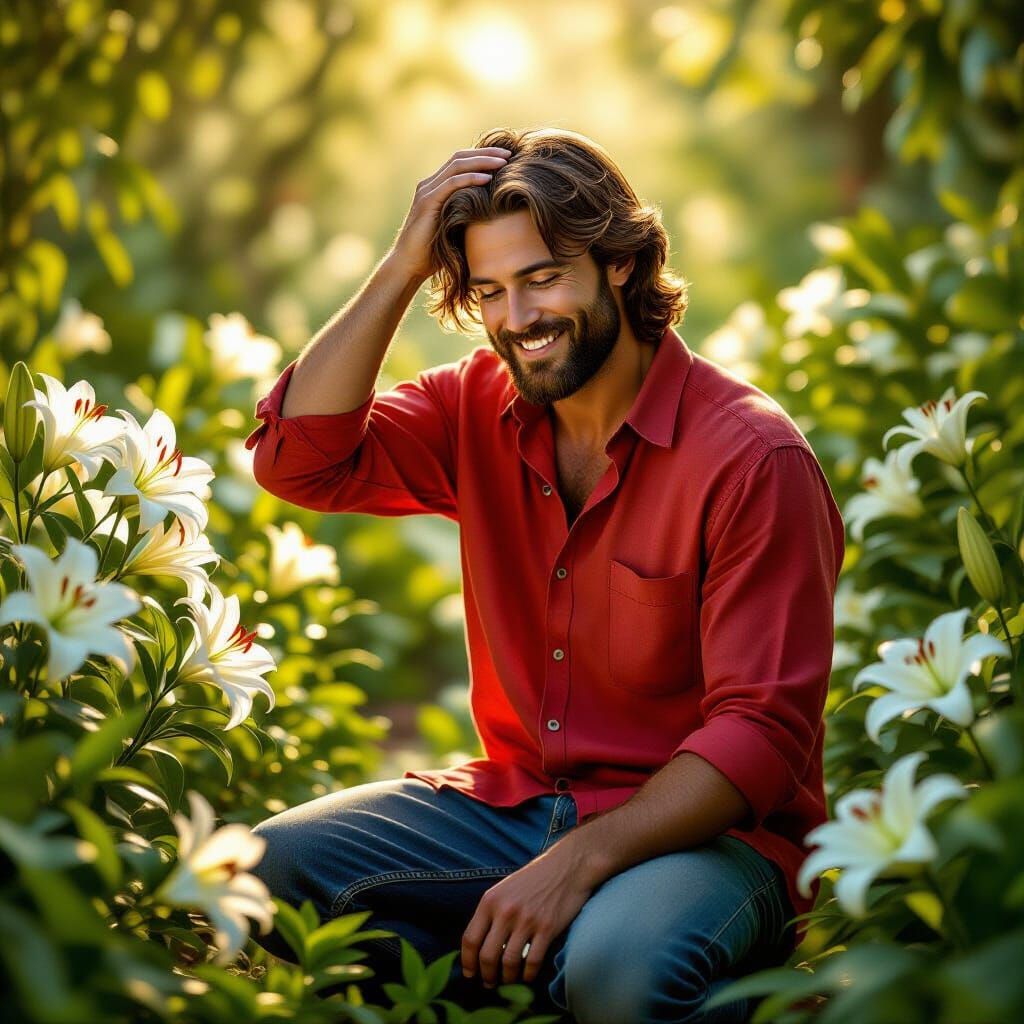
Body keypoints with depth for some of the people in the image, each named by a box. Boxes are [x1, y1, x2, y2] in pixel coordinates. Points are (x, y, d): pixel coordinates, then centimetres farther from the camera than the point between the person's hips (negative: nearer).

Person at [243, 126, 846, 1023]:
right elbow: (299, 461, -7)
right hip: (512, 802, 6)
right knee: (263, 870, -12)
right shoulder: (481, 408, 5)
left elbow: (761, 731, -18)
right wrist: (403, 267, -12)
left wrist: (578, 861, -29)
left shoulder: (753, 458, -15)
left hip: (699, 827, -5)